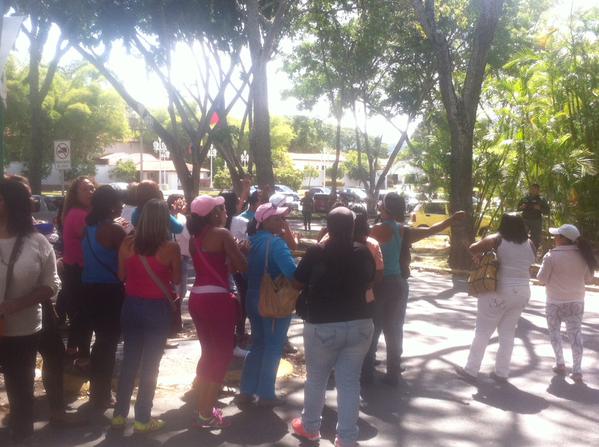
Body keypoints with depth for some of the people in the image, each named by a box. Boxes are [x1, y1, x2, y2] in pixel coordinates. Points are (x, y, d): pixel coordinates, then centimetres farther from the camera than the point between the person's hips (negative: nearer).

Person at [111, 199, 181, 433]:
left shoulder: (127, 243, -5)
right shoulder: (170, 247, -15)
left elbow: (121, 276, 7)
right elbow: (176, 279, -2)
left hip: (131, 306, 4)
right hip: (157, 309, -3)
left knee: (129, 361, 16)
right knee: (150, 364, 7)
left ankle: (119, 414, 24)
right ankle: (142, 419, 15)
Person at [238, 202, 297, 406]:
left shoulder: (252, 241, 5)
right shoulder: (276, 243, -20)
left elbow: (245, 269, 14)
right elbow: (292, 271, -32)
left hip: (254, 300, 8)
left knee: (258, 345, 19)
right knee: (273, 348, 7)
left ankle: (246, 391, 22)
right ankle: (266, 394, 16)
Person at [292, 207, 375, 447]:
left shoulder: (315, 253, -13)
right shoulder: (364, 253, -4)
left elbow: (298, 283, -2)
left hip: (322, 325, -2)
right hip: (360, 324, 2)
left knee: (316, 379, 16)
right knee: (350, 382, 8)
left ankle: (310, 427, 33)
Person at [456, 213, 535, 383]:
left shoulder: (497, 240, -9)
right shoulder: (529, 244, 4)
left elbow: (473, 248, -14)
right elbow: (529, 265, 14)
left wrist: (478, 255, 5)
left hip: (499, 292, -4)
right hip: (522, 292, 5)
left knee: (483, 332, 5)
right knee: (508, 333, 14)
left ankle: (471, 370, 10)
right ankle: (501, 373, 18)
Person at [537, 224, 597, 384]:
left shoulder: (552, 256, -15)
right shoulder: (583, 256, -1)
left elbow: (541, 278, -10)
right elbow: (588, 279, 9)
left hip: (556, 302, -3)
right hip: (577, 301, 3)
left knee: (554, 331, 15)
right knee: (575, 333, 6)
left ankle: (560, 363, 15)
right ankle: (577, 370, 4)